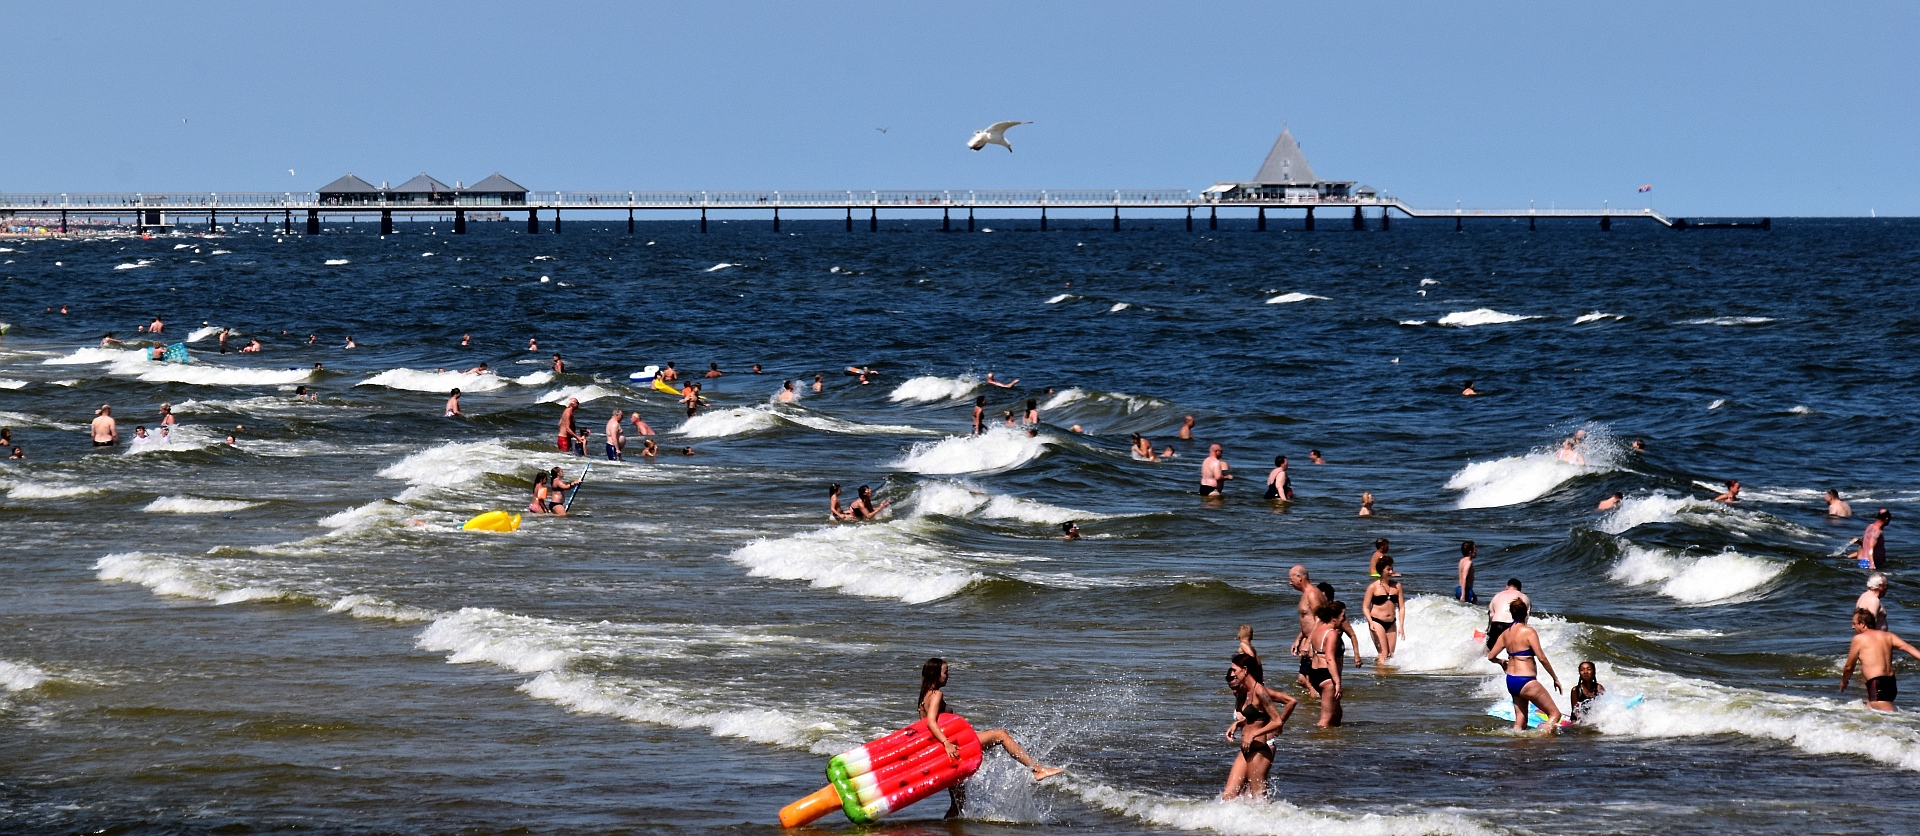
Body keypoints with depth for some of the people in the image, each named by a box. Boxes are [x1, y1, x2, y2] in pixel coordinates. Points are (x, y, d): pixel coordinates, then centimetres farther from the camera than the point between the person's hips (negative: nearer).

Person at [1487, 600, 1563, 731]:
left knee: (1520, 720, 13)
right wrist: (1555, 678, -6)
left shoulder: (1506, 634, 7)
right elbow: (1541, 658, -15)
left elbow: (1491, 656, 13)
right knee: (1555, 714, -3)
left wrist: (1501, 661, 35)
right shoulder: (1528, 631, -12)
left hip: (1511, 681, 8)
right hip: (1526, 681, -8)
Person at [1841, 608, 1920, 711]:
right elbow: (1908, 647, 2)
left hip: (1876, 684, -8)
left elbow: (1849, 667, 8)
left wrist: (1843, 682, 27)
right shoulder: (1887, 636, 17)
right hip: (1891, 683, 8)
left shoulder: (1859, 639, 1)